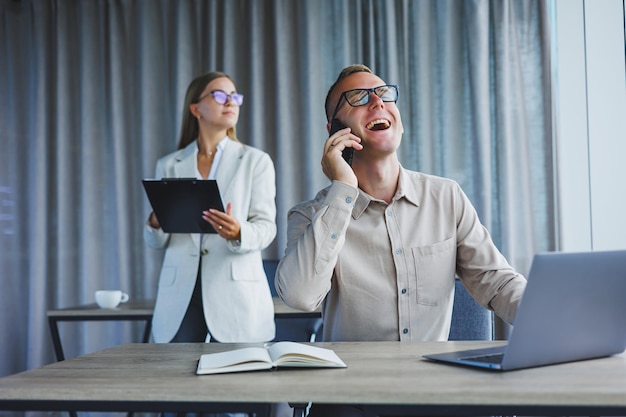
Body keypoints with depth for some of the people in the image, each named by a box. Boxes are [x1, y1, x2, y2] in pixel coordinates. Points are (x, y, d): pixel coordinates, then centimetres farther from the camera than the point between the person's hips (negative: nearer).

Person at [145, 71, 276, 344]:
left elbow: (266, 227, -1)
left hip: (235, 296, -1)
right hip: (180, 295, 1)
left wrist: (238, 233, -23)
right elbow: (157, 242, 11)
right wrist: (156, 223, -12)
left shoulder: (256, 161, 7)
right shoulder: (169, 165, 12)